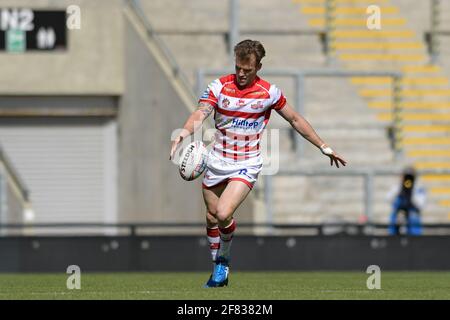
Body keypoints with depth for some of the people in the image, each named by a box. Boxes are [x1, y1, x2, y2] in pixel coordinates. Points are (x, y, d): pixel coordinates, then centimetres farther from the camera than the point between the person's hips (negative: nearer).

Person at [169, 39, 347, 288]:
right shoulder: (219, 86, -7)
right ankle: (218, 268, 31)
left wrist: (324, 147, 11)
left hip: (247, 165, -3)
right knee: (211, 219, 10)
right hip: (217, 162, 3)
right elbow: (200, 114, -21)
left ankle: (223, 260, 6)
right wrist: (184, 133, -44)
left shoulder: (269, 93, -6)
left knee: (223, 214, -21)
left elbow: (295, 120, 8)